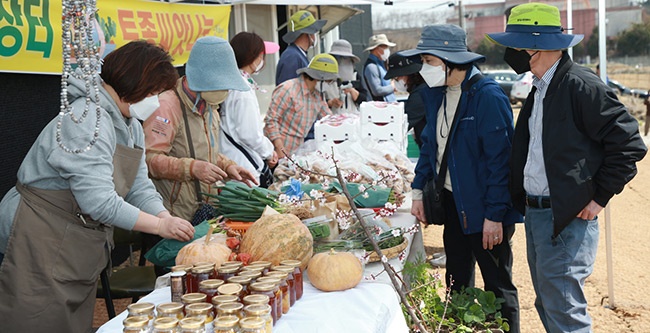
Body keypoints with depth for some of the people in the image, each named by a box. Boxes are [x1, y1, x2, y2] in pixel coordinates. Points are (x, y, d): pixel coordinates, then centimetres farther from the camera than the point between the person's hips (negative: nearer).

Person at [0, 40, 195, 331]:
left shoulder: (130, 126, 8)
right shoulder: (87, 120, -23)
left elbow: (140, 188, 5)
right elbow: (100, 202, -29)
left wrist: (171, 222, -11)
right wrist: (161, 225, -21)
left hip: (80, 251, 9)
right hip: (41, 244, -9)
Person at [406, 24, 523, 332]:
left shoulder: (487, 96, -19)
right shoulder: (436, 93, 5)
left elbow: (500, 158, -20)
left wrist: (495, 215, -19)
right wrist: (418, 191, 10)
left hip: (484, 211, -8)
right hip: (453, 203, 8)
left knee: (497, 285, 7)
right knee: (457, 282, 21)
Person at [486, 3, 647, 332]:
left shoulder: (581, 86, -15)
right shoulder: (540, 90, 12)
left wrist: (599, 197, -12)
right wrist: (525, 202, 13)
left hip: (567, 219, -9)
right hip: (535, 215, 9)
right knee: (547, 306, 18)